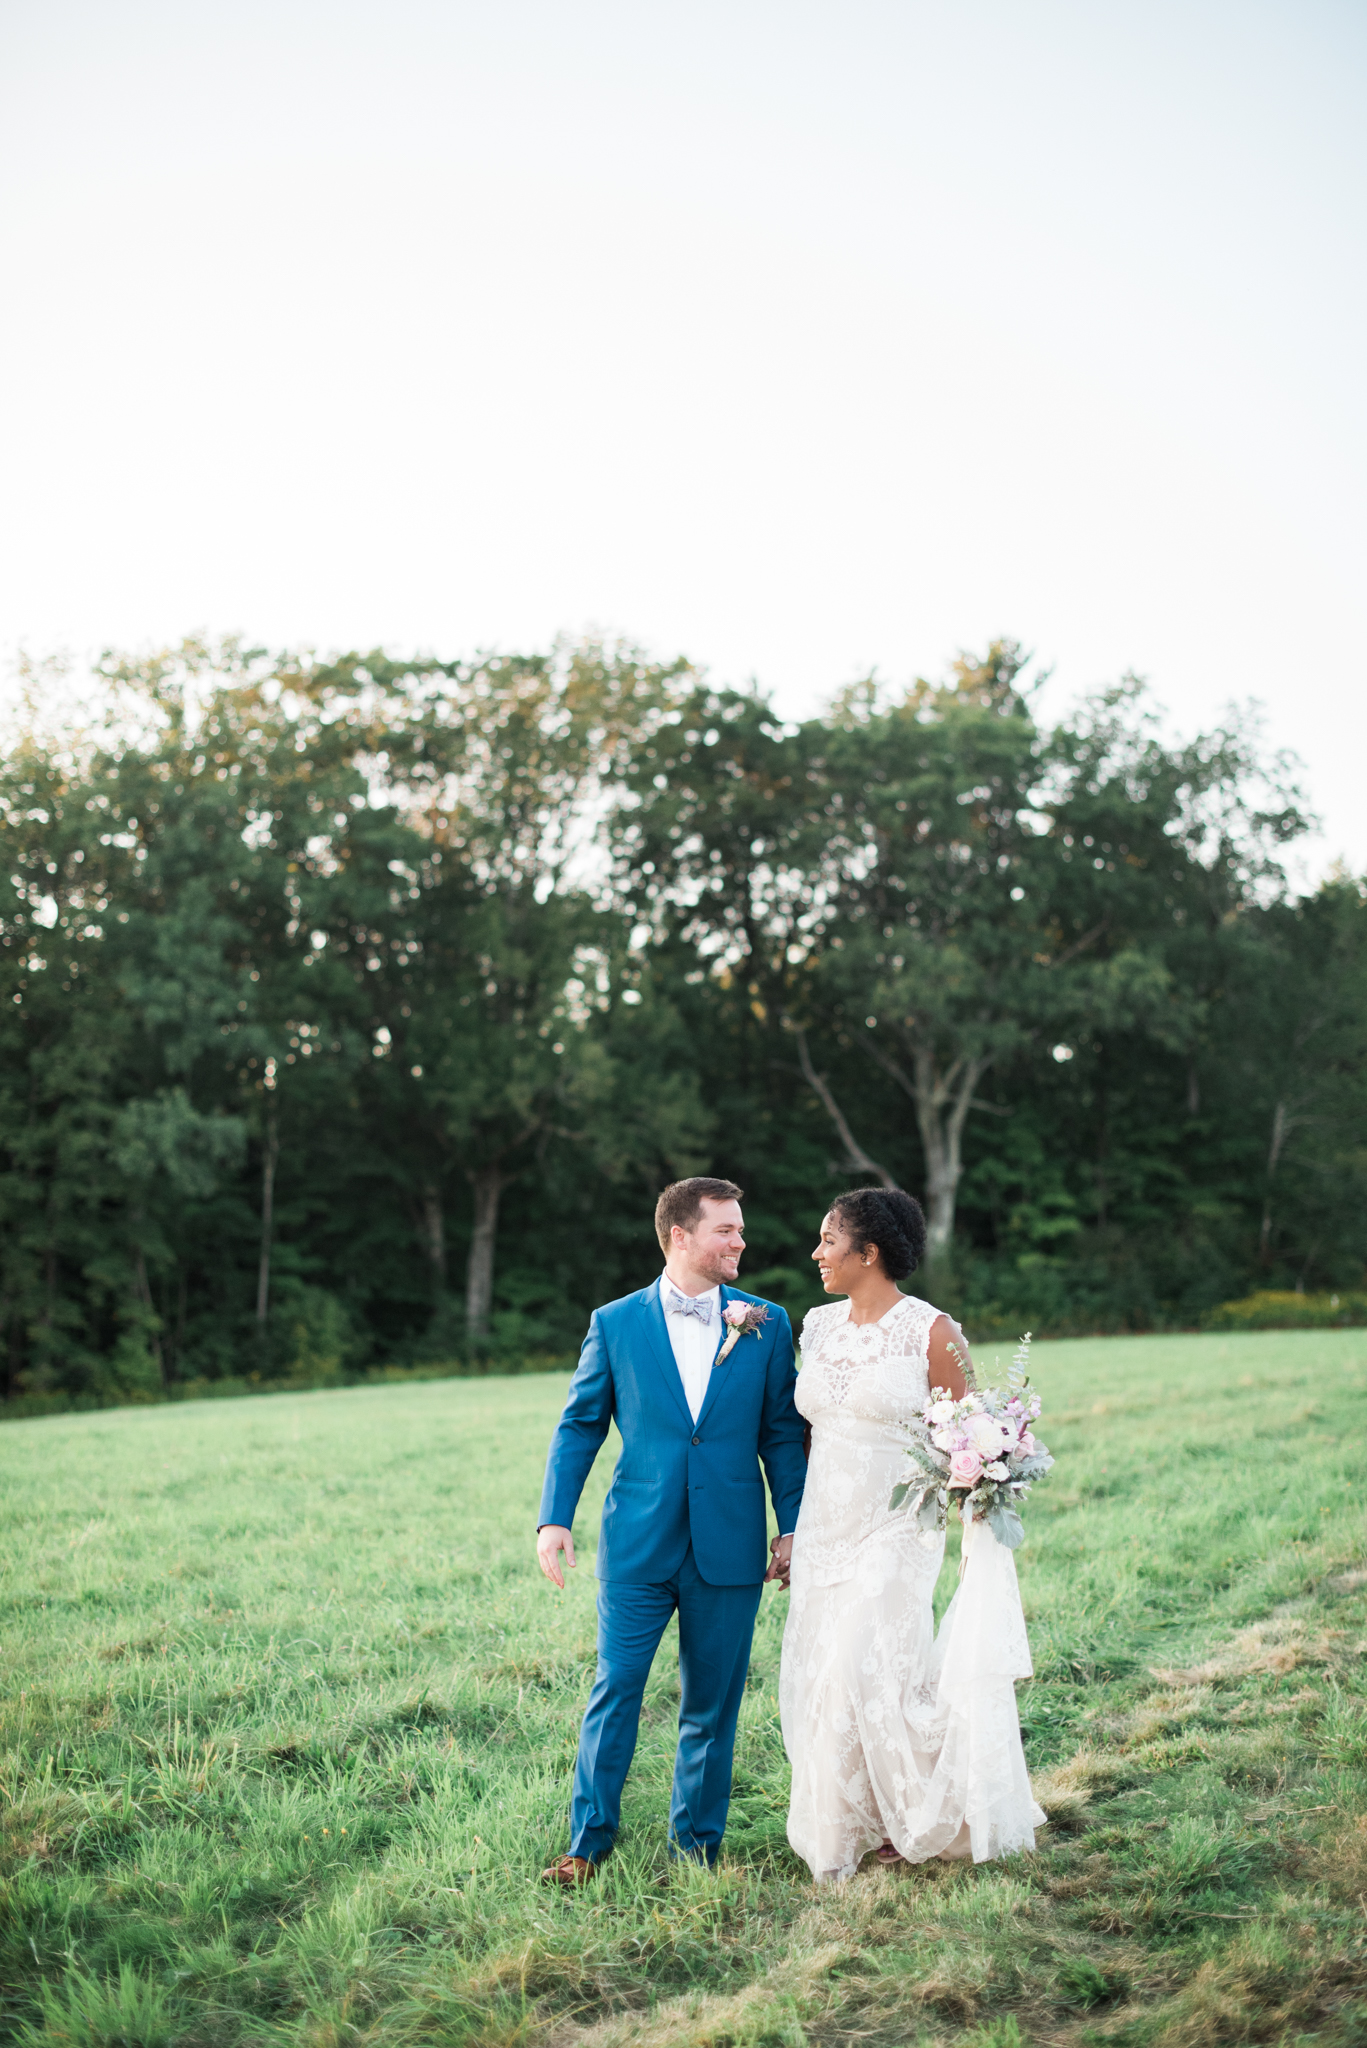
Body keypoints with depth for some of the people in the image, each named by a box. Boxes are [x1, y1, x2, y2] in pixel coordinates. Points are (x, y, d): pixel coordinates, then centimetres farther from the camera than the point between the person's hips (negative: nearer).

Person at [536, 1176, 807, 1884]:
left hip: (729, 1550, 1)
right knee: (615, 1690, 1)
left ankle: (696, 1845, 24)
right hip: (638, 1545, -1)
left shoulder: (766, 1324, 3)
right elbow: (579, 1426, 5)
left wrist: (792, 1527, 2)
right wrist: (554, 1518, -3)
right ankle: (589, 1839, 16)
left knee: (712, 1704, 9)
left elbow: (782, 1433, 7)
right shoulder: (615, 1323, 1)